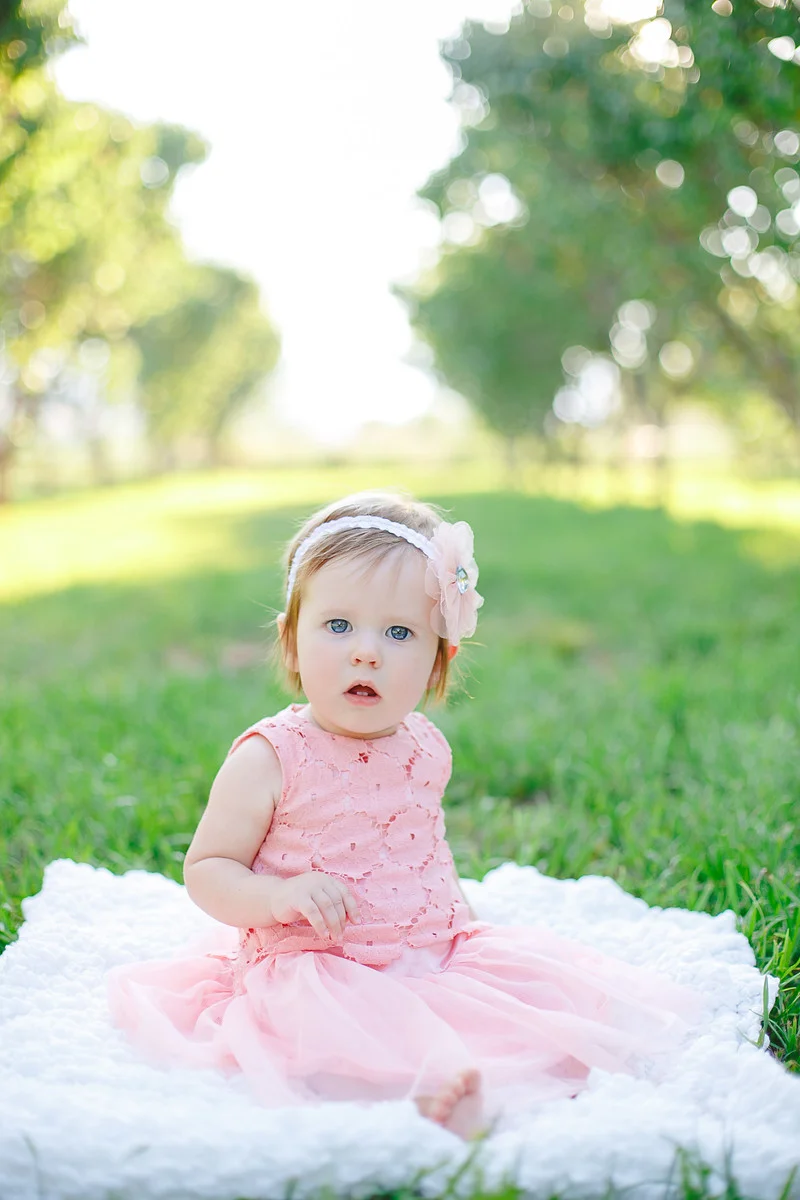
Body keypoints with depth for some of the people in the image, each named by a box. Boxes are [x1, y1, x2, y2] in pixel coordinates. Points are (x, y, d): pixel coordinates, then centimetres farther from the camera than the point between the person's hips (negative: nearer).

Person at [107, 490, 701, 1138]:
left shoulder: (426, 749, 7)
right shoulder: (269, 759, -11)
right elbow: (206, 871, -7)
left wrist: (460, 916, 14)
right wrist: (278, 896, -25)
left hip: (437, 953, 6)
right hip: (317, 966, -5)